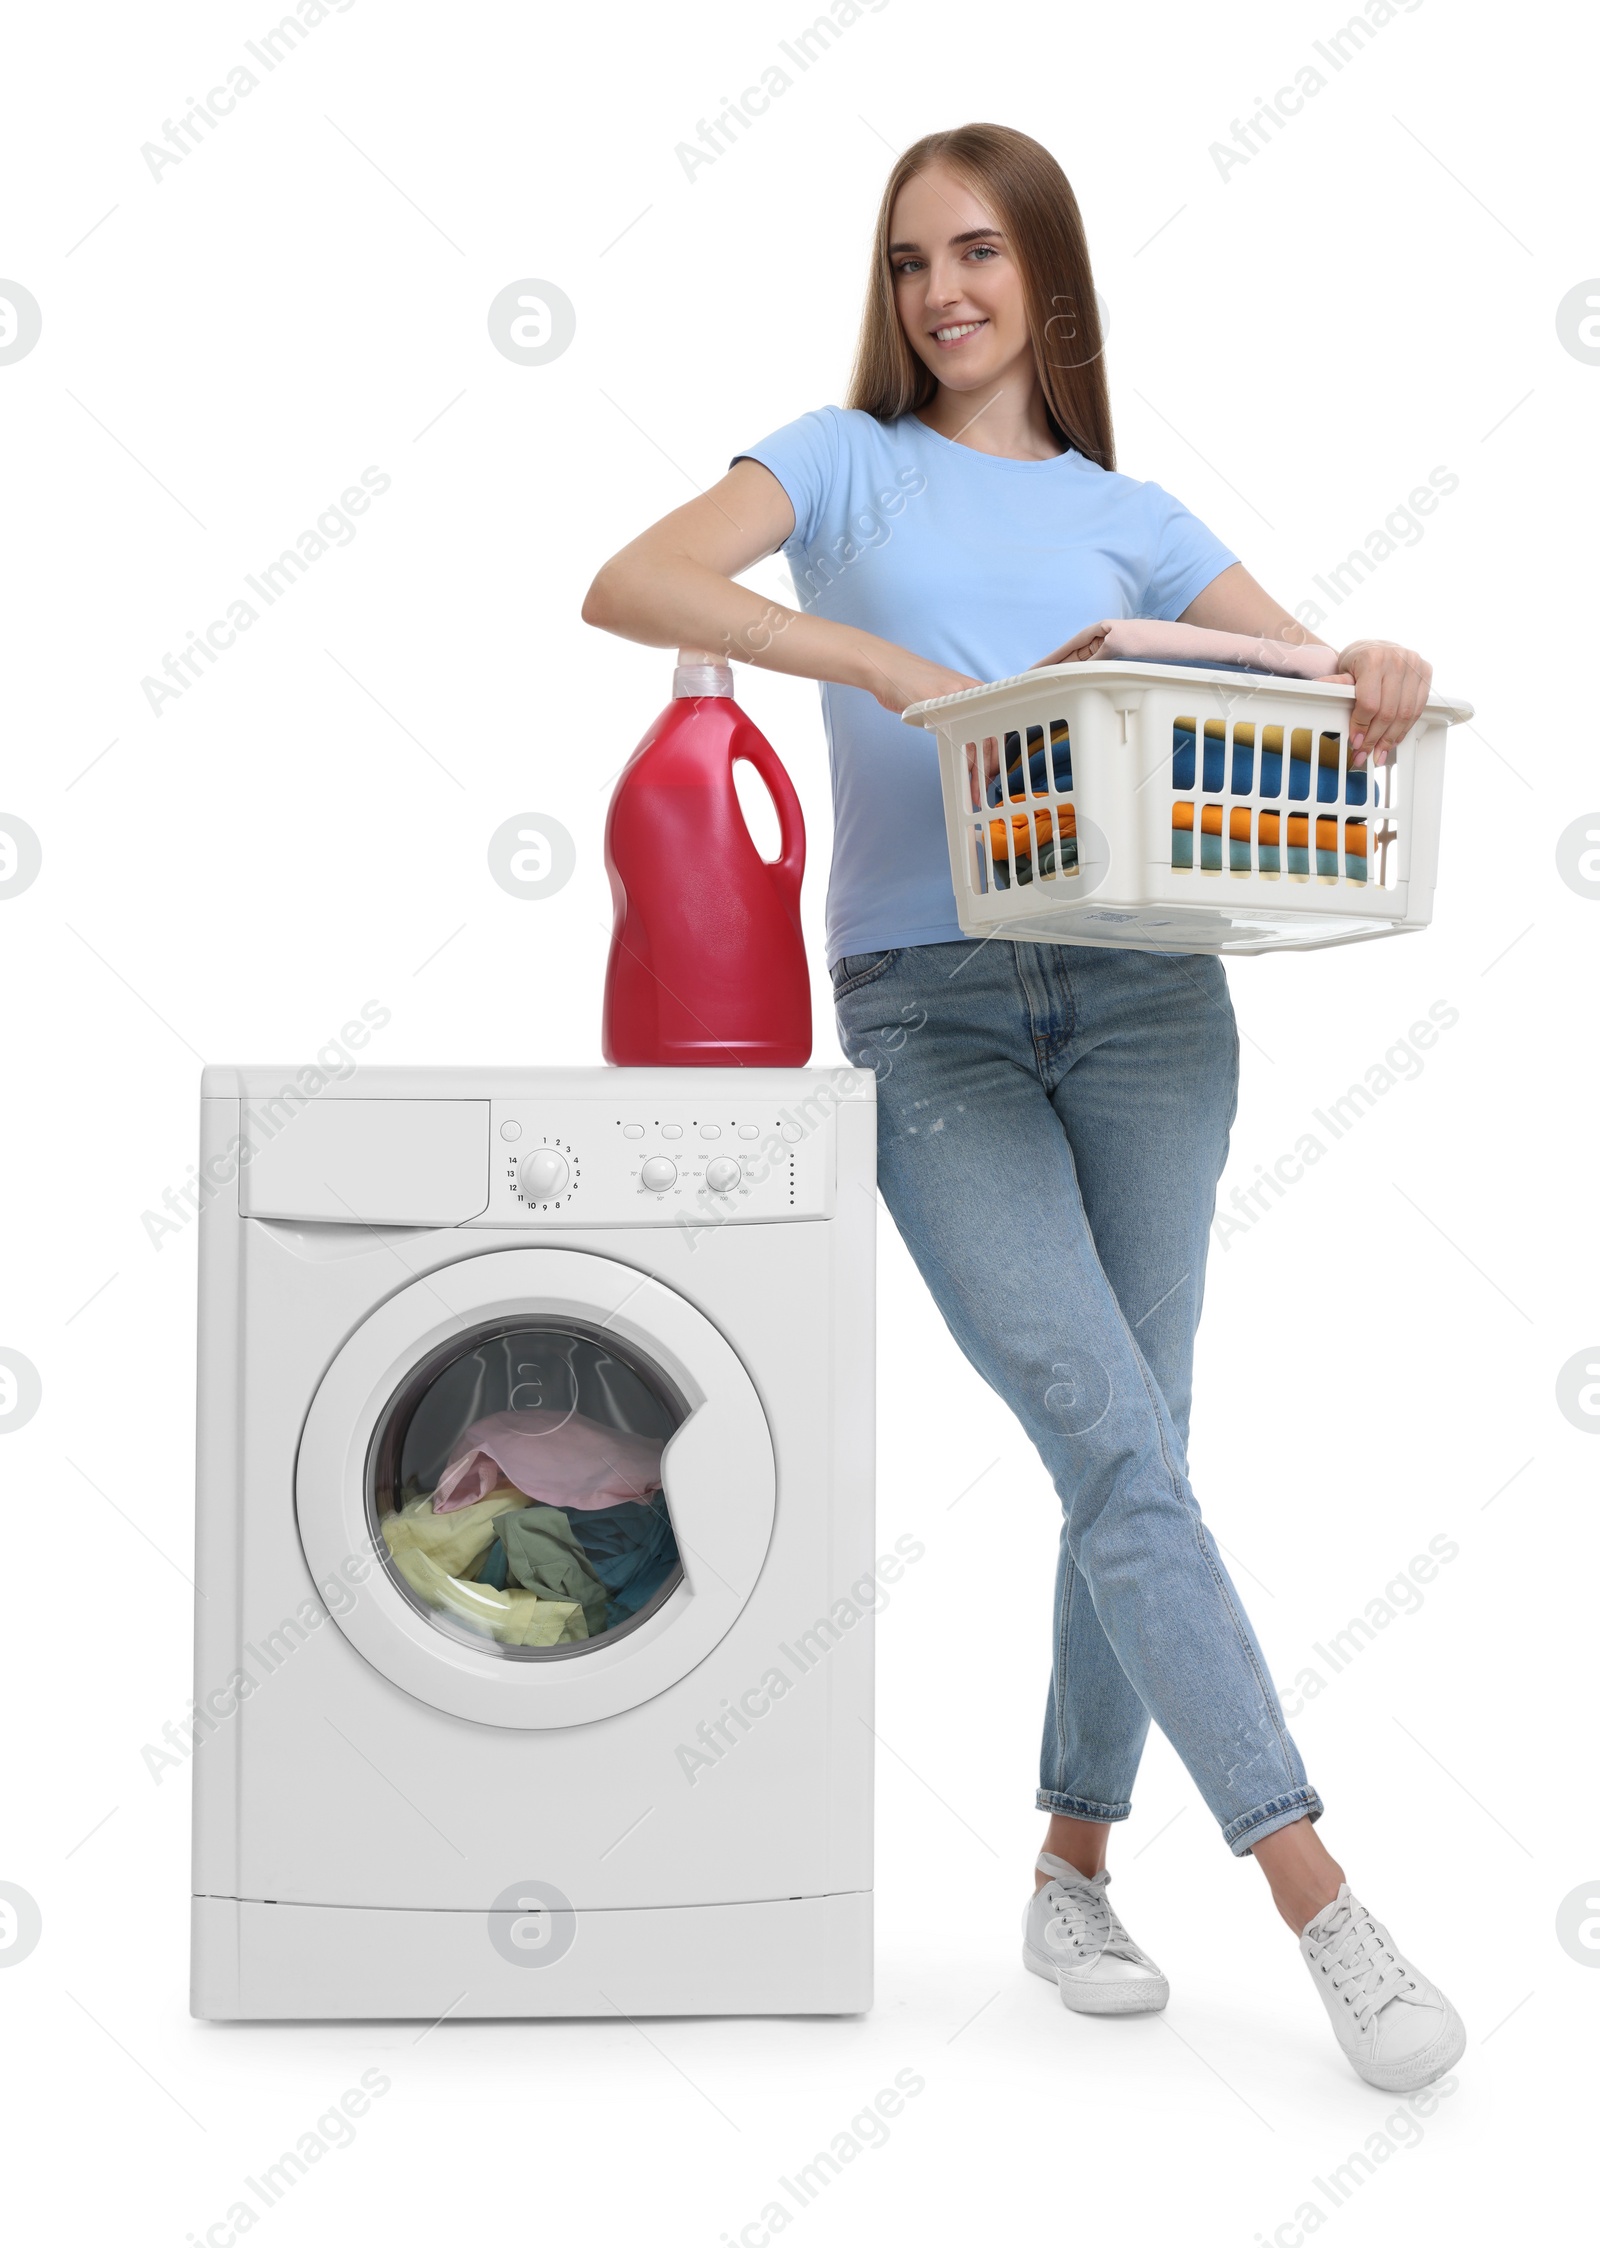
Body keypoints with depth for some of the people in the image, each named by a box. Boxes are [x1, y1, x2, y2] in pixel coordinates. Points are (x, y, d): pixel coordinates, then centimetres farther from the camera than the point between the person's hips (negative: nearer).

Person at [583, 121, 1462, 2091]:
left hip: (1144, 996, 3)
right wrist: (886, 663, -17)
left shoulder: (1127, 517, 18)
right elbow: (633, 586, -6)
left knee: (1134, 1454, 4)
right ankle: (1322, 1907, -13)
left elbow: (1314, 684, 15)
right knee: (1116, 1447, -14)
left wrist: (1383, 677, -10)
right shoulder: (845, 462, 11)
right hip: (926, 1012, -3)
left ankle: (1071, 1870, 21)